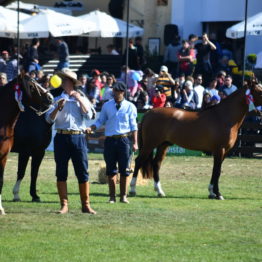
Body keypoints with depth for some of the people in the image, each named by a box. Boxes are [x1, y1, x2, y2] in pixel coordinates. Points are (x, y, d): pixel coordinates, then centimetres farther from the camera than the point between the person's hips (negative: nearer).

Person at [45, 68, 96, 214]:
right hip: (62, 137, 1)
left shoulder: (82, 99, 10)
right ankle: (64, 205, 6)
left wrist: (80, 100, -9)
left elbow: (89, 116, -4)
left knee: (83, 172, -1)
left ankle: (86, 205, 3)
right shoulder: (58, 99, 10)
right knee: (61, 173, 1)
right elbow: (49, 119, 1)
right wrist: (58, 108, -14)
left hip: (78, 137, -1)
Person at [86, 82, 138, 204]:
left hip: (123, 140, -1)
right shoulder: (107, 106, 5)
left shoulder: (130, 107, 2)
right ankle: (112, 196, 11)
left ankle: (123, 196, 11)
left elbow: (133, 126, 4)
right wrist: (90, 128, -11)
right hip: (109, 140, 1)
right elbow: (100, 121, 8)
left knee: (124, 170, 2)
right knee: (111, 170, 5)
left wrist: (135, 142, -1)